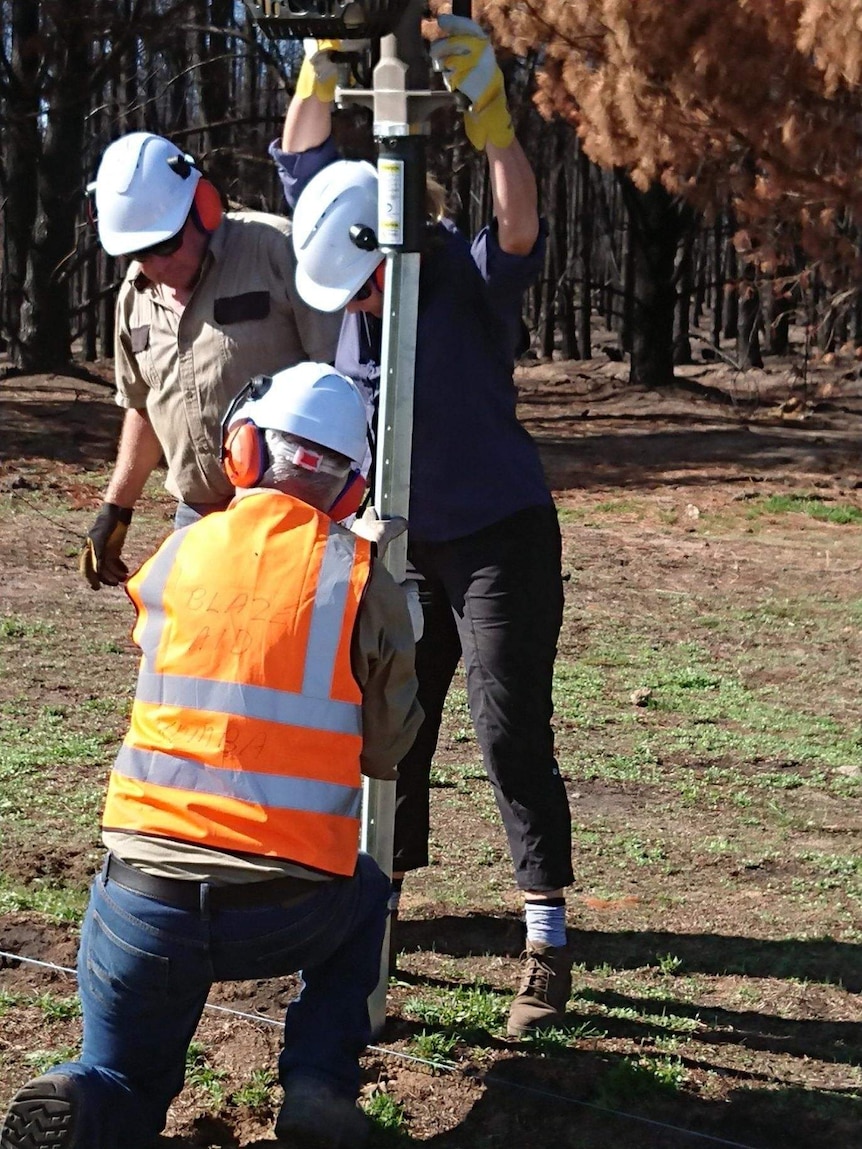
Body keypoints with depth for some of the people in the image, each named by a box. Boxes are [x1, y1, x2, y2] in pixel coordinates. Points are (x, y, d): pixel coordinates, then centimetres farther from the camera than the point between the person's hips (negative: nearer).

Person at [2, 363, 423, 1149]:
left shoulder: (179, 554, 3)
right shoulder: (362, 577, -1)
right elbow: (388, 751, 7)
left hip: (143, 896, 1)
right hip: (289, 911, -1)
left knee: (124, 1086, 23)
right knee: (364, 897, 34)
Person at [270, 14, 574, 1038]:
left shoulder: (473, 280, -18)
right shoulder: (349, 260, -1)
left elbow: (520, 223, -39)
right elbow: (301, 158, 7)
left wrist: (488, 112, -47)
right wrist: (318, 63, -4)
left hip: (500, 535, -6)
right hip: (404, 542, 6)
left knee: (511, 731, -8)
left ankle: (547, 942, -1)